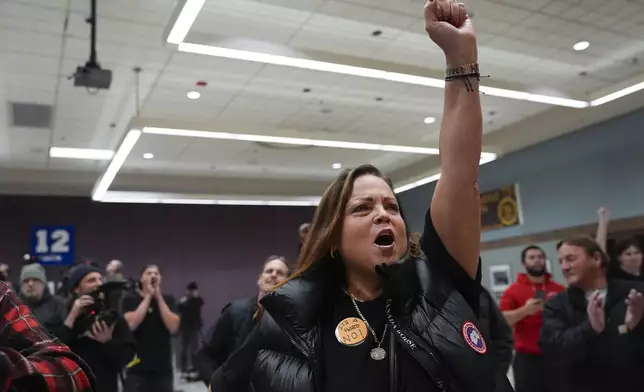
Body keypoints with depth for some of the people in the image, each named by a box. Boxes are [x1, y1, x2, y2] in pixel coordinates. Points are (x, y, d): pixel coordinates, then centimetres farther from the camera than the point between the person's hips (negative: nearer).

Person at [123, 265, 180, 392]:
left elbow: (173, 327, -10)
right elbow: (131, 324, -18)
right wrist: (148, 296, -13)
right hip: (137, 368, -2)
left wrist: (158, 297, -10)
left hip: (163, 367, 3)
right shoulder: (131, 299, -1)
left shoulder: (168, 300, 5)